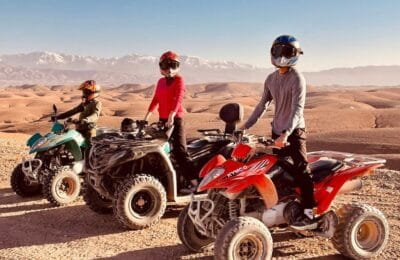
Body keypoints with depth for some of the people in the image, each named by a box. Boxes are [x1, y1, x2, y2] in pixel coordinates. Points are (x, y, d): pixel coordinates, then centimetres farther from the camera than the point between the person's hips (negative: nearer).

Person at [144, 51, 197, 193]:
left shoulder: (179, 80, -6)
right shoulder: (160, 81, 15)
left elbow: (178, 98, -21)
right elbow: (155, 99, 20)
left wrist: (171, 115, -34)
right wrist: (147, 115, 16)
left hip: (175, 119, -7)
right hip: (162, 119, 7)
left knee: (180, 151, -14)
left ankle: (193, 182, -12)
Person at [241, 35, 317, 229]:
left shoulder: (297, 78, -13)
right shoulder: (271, 79, 10)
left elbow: (297, 109, -22)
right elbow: (263, 104, 17)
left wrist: (286, 133, -34)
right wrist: (246, 125, 13)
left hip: (294, 131, -7)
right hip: (277, 131, 7)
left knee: (300, 168, -11)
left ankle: (309, 213, -11)